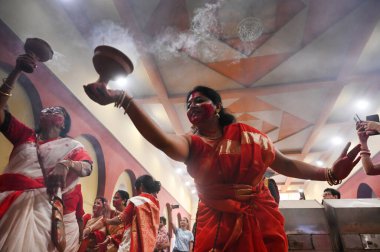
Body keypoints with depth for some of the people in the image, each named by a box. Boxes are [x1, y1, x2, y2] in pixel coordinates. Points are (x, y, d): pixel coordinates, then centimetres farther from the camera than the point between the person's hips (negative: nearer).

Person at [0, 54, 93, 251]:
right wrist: (16, 72, 3)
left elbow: (87, 167, -8)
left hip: (46, 207, -3)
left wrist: (65, 165, -33)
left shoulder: (71, 145, 10)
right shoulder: (25, 135, 20)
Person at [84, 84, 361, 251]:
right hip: (218, 229, -1)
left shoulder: (248, 135, 0)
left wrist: (330, 173, -3)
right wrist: (124, 99, -41)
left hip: (262, 223, 2)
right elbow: (162, 140, -28)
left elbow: (286, 164, 6)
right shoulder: (192, 144, -6)